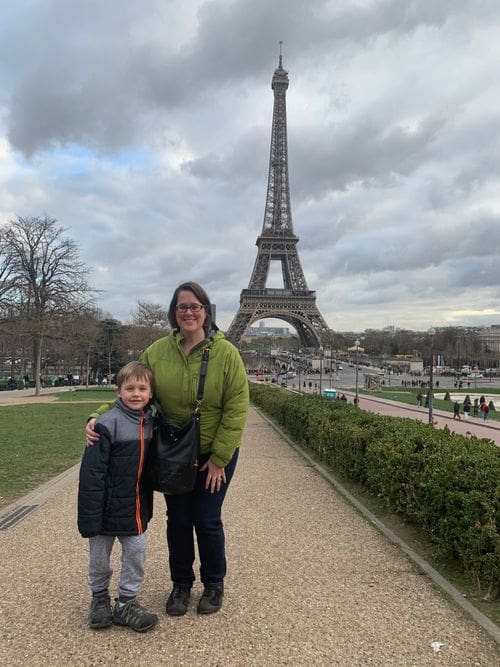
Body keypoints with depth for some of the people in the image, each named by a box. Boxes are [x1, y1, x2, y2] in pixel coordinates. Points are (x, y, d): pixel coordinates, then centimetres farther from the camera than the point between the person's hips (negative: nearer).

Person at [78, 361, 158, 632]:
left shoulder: (150, 423, 0)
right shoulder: (108, 424, -20)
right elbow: (91, 473, -19)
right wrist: (90, 517, -19)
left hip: (136, 509, 5)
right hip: (108, 508, -4)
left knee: (136, 553, 9)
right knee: (99, 557, 14)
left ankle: (127, 603, 28)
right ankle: (99, 598, 39)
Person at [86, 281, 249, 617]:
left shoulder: (226, 352, -15)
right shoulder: (156, 352, -8)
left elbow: (236, 409, -15)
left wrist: (219, 458, -14)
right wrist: (99, 417, -19)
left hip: (214, 454, -2)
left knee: (207, 520, 6)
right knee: (178, 520, 13)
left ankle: (214, 583, 32)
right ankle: (181, 584, 36)